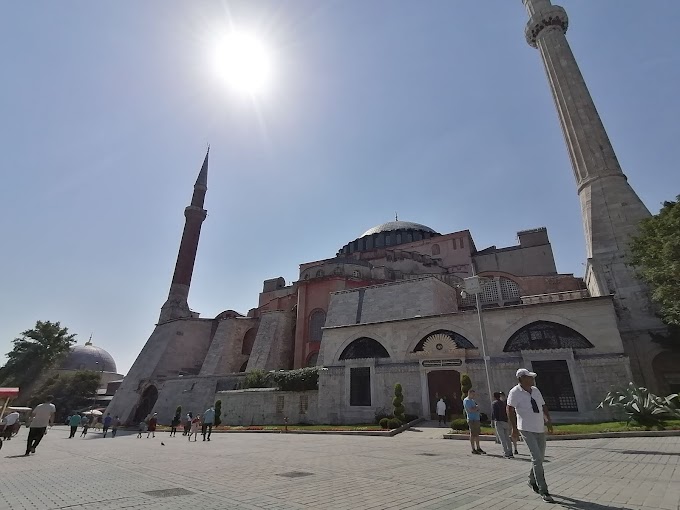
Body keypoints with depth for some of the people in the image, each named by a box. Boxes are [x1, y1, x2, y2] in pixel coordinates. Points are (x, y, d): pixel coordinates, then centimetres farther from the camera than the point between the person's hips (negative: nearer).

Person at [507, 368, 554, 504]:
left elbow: (543, 406, 14)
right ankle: (543, 491, -1)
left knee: (540, 457, 17)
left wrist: (548, 420, 0)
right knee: (537, 459, -11)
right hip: (527, 430, -7)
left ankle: (532, 481, 40)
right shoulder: (515, 392, -15)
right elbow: (510, 409, -18)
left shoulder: (536, 390, 7)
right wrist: (514, 428, -22)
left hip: (540, 429, 7)